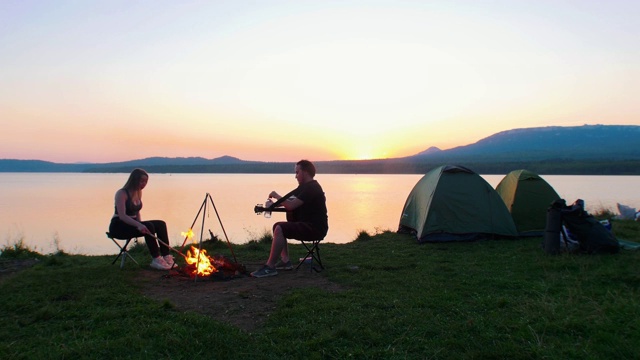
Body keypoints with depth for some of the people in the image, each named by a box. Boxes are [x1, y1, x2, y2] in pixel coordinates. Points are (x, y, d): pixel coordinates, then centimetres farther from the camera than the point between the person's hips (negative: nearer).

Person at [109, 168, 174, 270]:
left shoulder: (139, 192, 10)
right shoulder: (121, 193, -14)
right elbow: (122, 216, -25)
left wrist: (140, 224, -2)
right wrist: (139, 225, -39)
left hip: (132, 224, 8)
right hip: (119, 226, -8)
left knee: (160, 224, -12)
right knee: (149, 226, -30)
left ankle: (166, 256, -18)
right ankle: (156, 259, -28)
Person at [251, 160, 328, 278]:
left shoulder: (311, 188, -16)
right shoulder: (305, 187, 17)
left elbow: (290, 205, -23)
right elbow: (288, 201, 16)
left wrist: (276, 196, -8)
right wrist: (274, 204, -1)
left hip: (315, 228, -11)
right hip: (309, 225, 11)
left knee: (280, 228, -23)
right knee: (278, 227, 16)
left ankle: (269, 267, -21)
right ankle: (285, 261, 10)